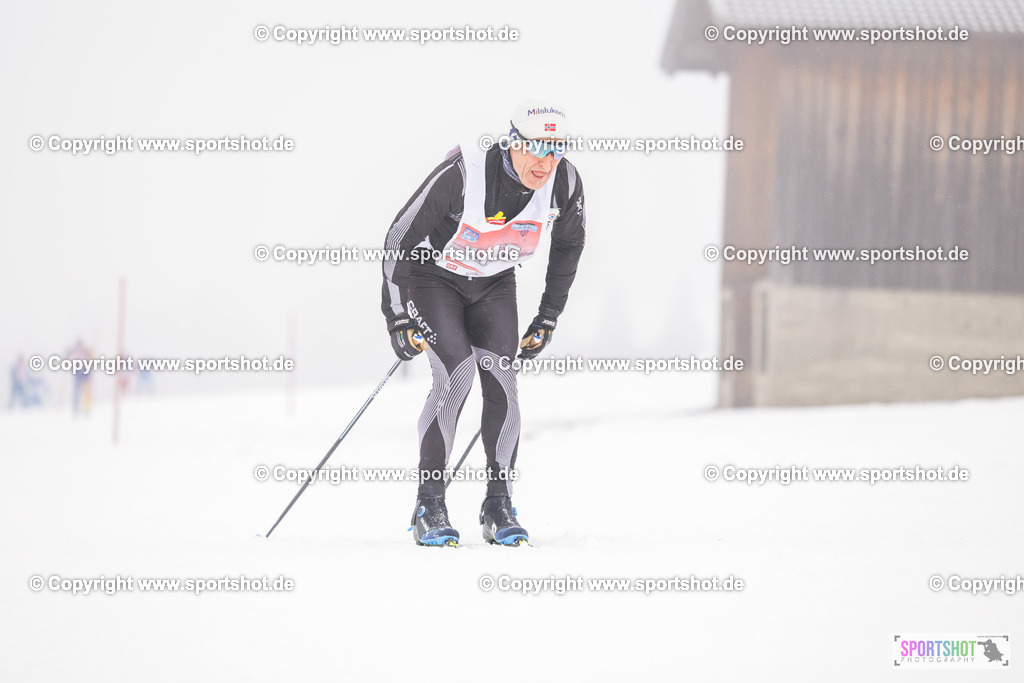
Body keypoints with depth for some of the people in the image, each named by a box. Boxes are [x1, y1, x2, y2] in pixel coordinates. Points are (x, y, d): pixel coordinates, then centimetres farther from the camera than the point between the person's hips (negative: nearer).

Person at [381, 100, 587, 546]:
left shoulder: (565, 183, -19)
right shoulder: (463, 173, -33)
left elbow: (568, 245, 3)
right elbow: (401, 238, -22)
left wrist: (548, 318, 5)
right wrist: (399, 318, -22)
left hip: (495, 284, 4)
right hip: (434, 278, -4)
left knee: (501, 381, -13)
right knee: (457, 373, -22)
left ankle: (499, 506, 1)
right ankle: (428, 507, -14)